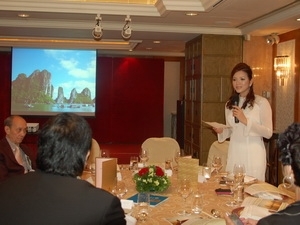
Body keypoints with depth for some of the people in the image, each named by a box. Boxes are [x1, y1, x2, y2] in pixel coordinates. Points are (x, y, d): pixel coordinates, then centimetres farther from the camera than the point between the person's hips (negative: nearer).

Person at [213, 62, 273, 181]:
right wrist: (222, 131, -1)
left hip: (253, 154, -4)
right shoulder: (229, 104, 11)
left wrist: (245, 120, -17)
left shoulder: (261, 102, -6)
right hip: (234, 153, 4)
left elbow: (268, 133, -10)